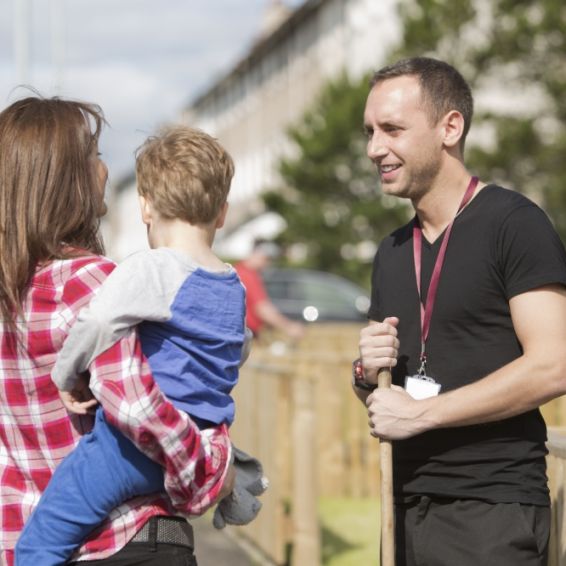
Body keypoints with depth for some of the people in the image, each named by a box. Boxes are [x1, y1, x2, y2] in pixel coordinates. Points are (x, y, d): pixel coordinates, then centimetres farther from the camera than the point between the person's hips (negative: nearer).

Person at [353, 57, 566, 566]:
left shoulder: (513, 223, -8)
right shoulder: (392, 253, 13)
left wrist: (419, 412, -14)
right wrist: (367, 374, -1)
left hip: (493, 507, -7)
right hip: (410, 504, 7)